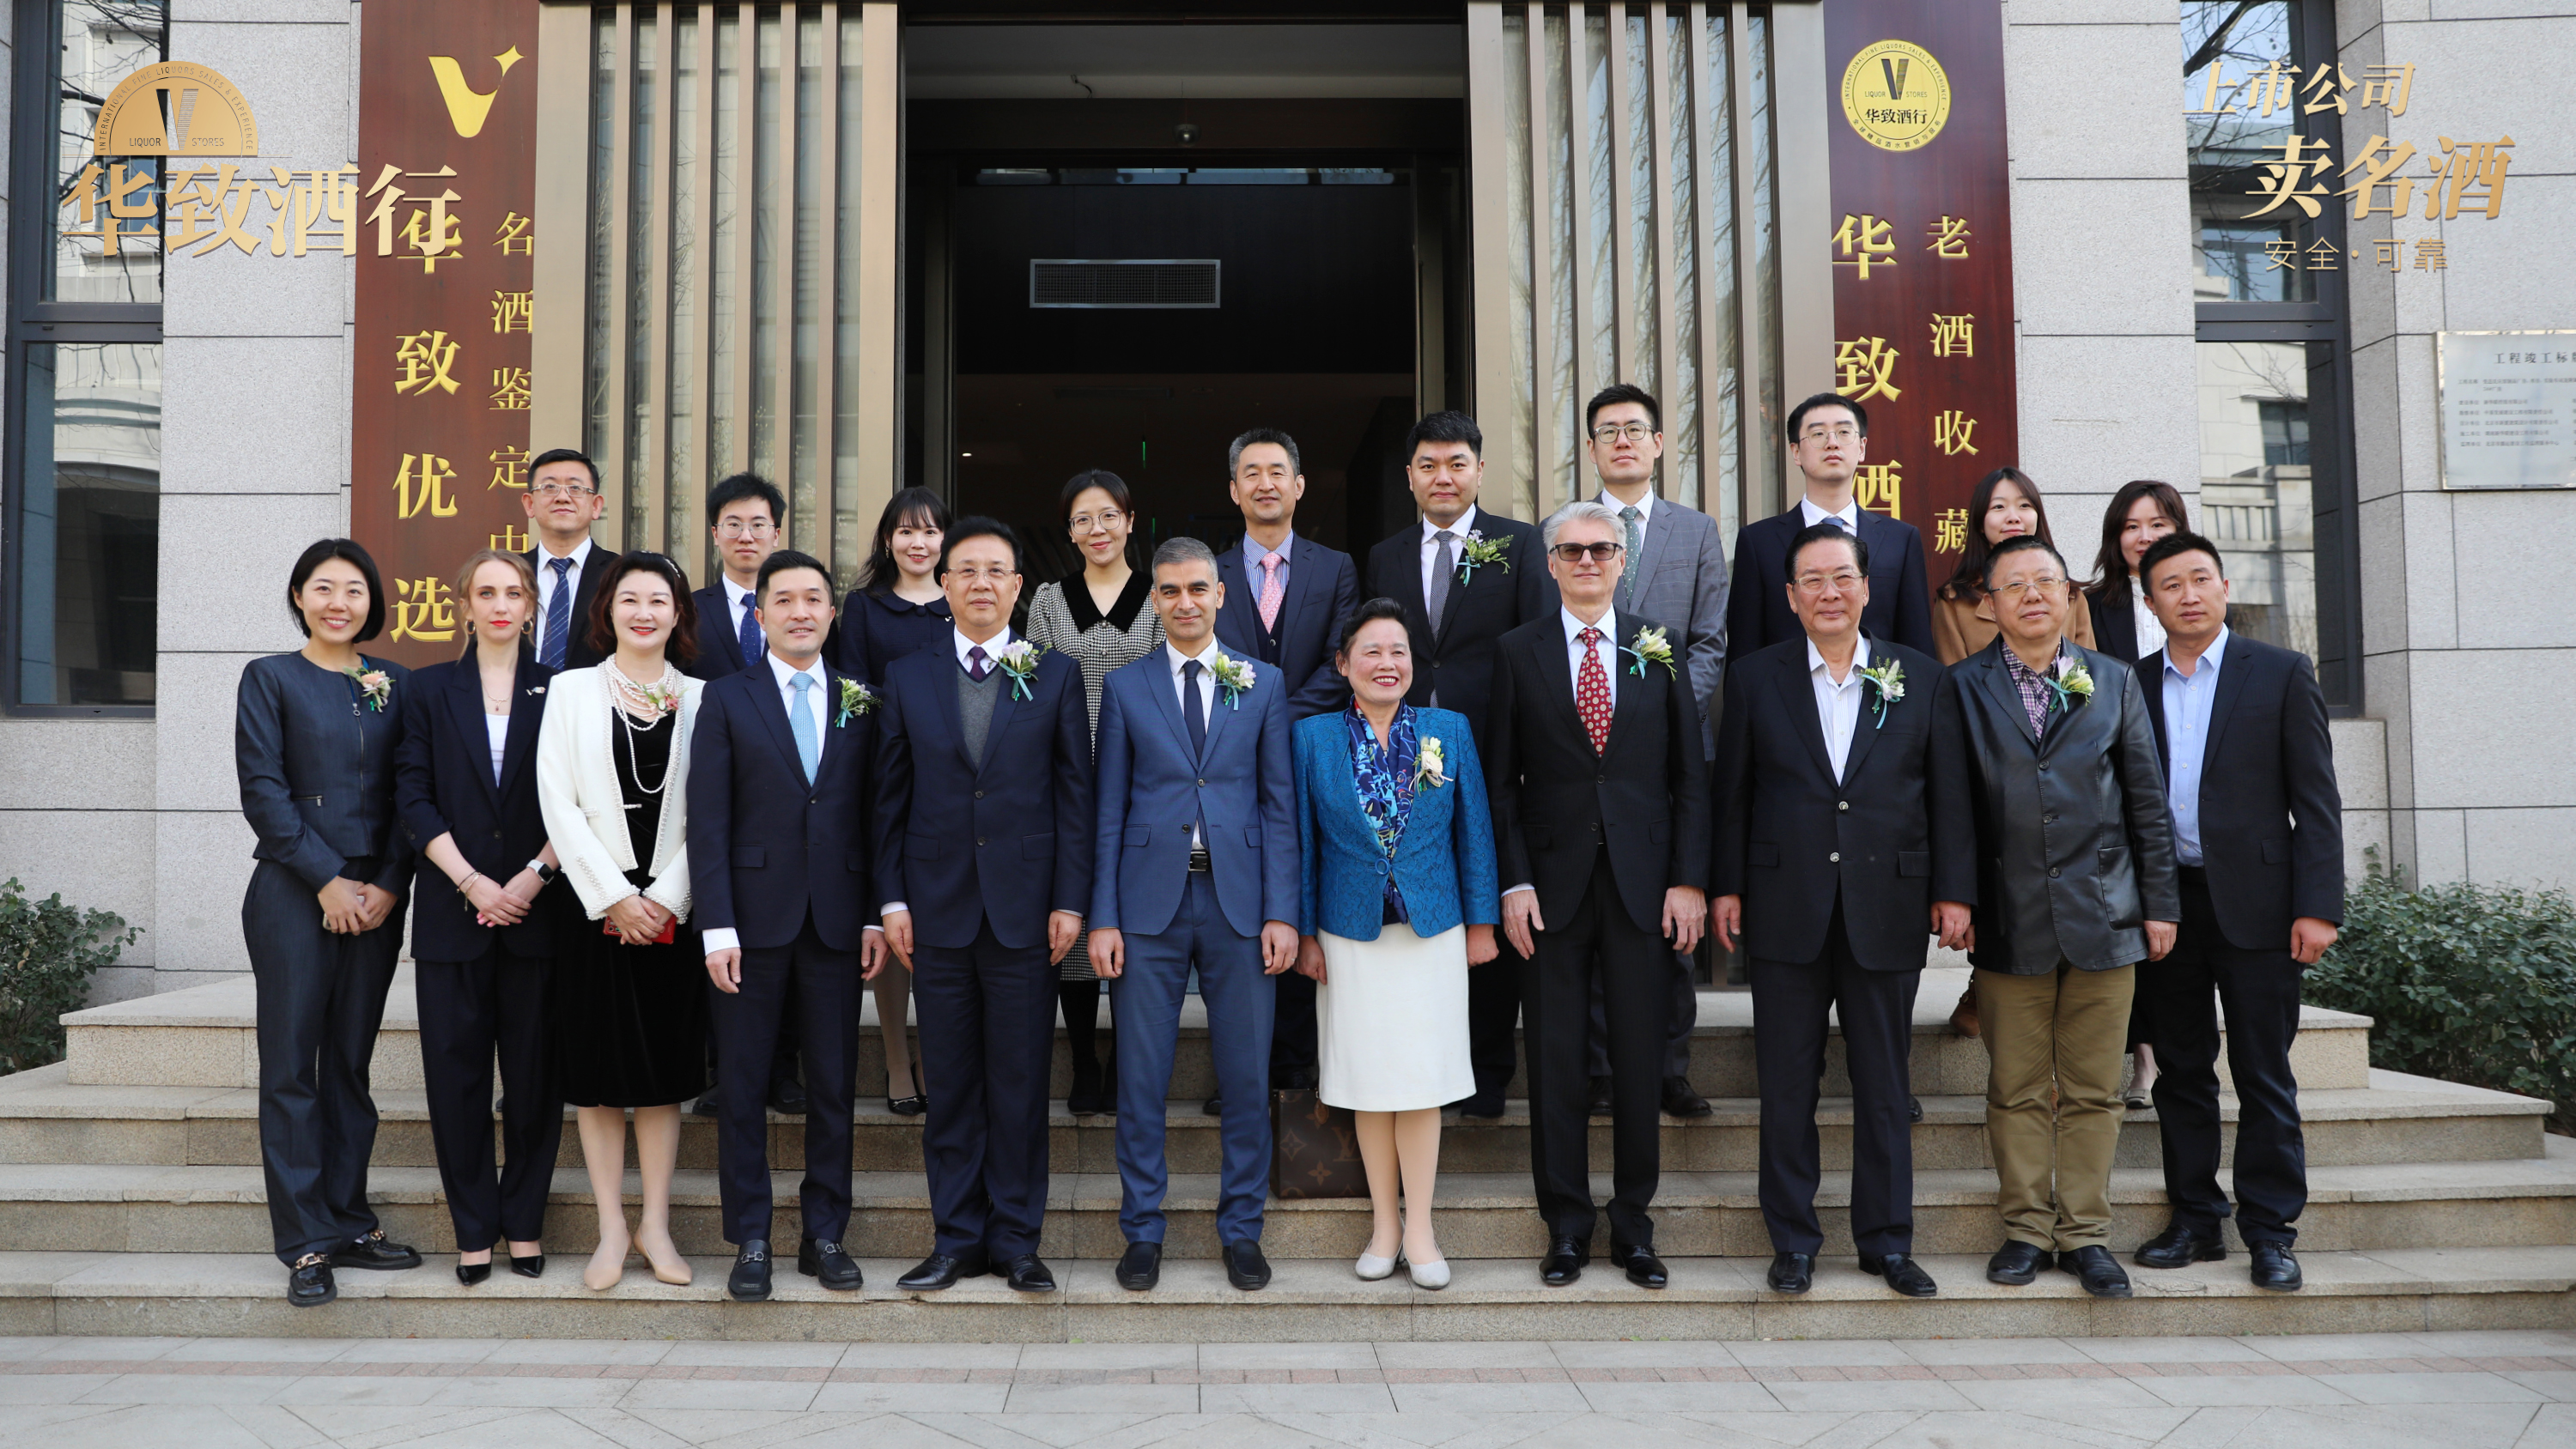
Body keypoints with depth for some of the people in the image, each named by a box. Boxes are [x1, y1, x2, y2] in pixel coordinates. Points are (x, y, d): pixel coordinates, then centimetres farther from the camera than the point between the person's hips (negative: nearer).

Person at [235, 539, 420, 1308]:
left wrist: (388, 884, -5)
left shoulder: (395, 684, 11)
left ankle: (348, 1224, 16)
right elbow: (262, 791, -5)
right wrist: (328, 881, -11)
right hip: (294, 896, -3)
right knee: (292, 1065, -1)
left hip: (376, 896, 3)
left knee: (351, 1064, 8)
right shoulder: (270, 678, 3)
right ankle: (305, 1243, 5)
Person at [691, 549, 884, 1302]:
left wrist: (877, 915, 1)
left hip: (837, 921, 2)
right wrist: (717, 927, -9)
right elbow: (708, 822, -2)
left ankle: (825, 1233, 19)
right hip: (755, 919, -2)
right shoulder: (728, 699, 3)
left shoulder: (861, 703, 9)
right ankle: (750, 1240, 15)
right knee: (744, 1085, 4)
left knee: (833, 1084, 7)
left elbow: (874, 816, 8)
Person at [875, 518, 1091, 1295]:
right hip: (938, 908, 1)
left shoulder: (1056, 675, 5)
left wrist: (1070, 901, -4)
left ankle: (1015, 1239, 15)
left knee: (1021, 1080, 4)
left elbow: (1075, 794, 2)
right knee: (949, 1080, 7)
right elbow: (891, 796, 8)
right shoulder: (907, 677, 8)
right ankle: (956, 1238, 18)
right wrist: (892, 898, 1)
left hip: (1024, 906, -1)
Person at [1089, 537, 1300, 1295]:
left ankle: (1241, 1231, 20)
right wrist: (1103, 917, -2)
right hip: (1150, 902, 0)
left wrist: (1282, 912, -3)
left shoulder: (1264, 684, 7)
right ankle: (1142, 1231, 18)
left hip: (1239, 901, 0)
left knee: (1246, 1076, 6)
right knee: (1140, 1077, 4)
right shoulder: (1125, 686, 6)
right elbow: (1108, 811, 5)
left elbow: (1279, 805, 5)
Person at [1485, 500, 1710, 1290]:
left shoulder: (1659, 650, 7)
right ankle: (1567, 1224, 17)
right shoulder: (1518, 652, 4)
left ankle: (1633, 1222, 19)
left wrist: (1689, 878, -2)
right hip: (1553, 882, -1)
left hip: (1642, 881, 1)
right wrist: (1514, 882, -6)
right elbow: (1500, 780, 3)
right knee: (1555, 1058, 4)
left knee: (1639, 1056, 6)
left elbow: (1690, 775, 6)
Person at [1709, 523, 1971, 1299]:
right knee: (1787, 1087, 5)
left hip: (1886, 912, 0)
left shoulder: (1921, 678, 6)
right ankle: (1793, 1241, 17)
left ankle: (1887, 1241, 20)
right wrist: (1725, 885, 1)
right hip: (1786, 914, 0)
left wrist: (1954, 889, 0)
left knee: (1885, 1088, 8)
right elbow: (1732, 792, 6)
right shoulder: (1757, 676, 5)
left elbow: (1947, 795, 6)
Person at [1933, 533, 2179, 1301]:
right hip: (2010, 921, -1)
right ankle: (2026, 1229, 16)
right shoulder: (1962, 688, 4)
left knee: (2092, 1092, 6)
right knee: (2017, 1092, 5)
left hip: (2103, 916, 1)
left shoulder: (2115, 681, 9)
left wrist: (2160, 904, 4)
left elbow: (2147, 801, 8)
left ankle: (2084, 1233, 16)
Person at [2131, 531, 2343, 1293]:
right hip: (2164, 903, 3)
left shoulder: (2281, 674, 2)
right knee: (2182, 1072, 9)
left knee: (2264, 1077, 2)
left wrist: (2318, 906, -9)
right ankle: (2195, 1221, 19)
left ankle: (2270, 1231, 12)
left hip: (2254, 902, -2)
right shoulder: (2132, 684, 8)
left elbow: (2316, 800, -2)